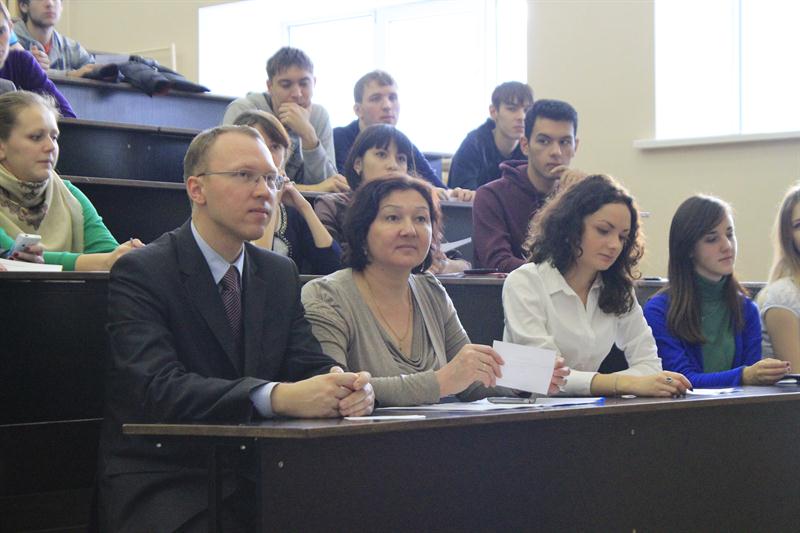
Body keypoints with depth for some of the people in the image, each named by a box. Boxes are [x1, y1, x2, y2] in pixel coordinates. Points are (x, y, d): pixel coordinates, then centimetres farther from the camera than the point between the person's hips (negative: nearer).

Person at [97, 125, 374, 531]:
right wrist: (279, 397, -35)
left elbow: (312, 366, 5)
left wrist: (349, 388, -21)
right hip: (163, 481, -6)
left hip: (256, 481, 6)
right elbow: (159, 387, -22)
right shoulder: (140, 273, -8)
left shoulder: (281, 274, 14)